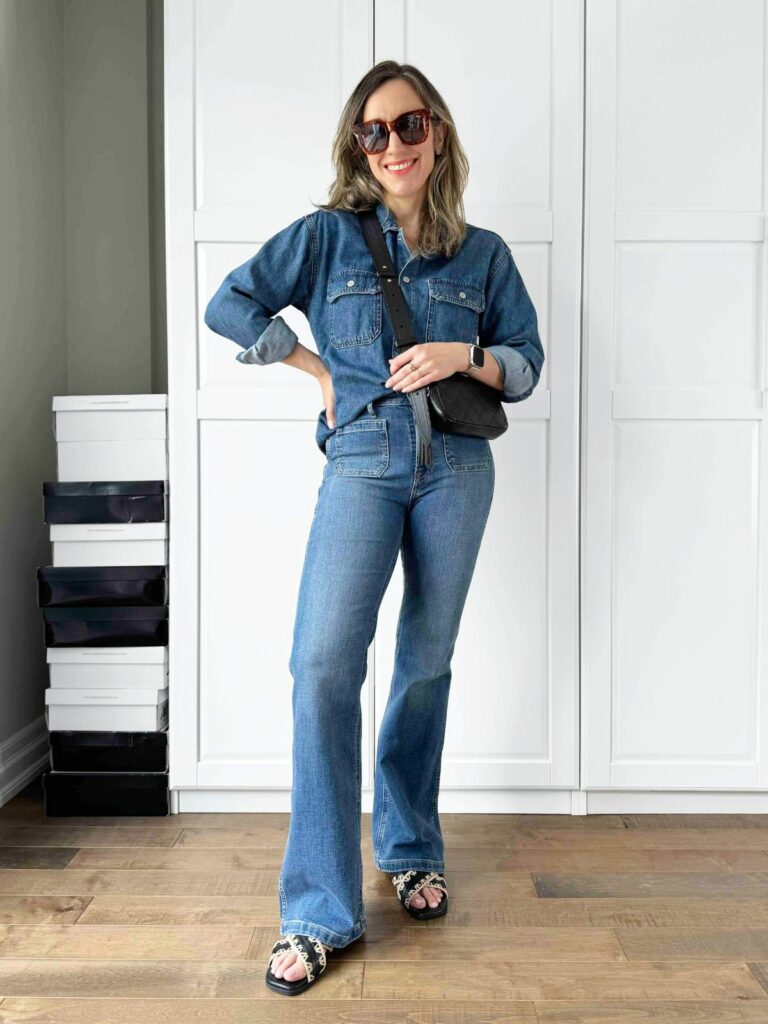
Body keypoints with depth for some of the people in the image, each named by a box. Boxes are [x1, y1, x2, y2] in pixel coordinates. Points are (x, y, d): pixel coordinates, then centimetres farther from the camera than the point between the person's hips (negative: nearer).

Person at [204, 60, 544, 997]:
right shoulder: (329, 235, 7)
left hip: (455, 467, 2)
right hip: (361, 462, -2)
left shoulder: (483, 253, 11)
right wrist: (321, 370, 0)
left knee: (427, 664, 9)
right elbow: (230, 304, 6)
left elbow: (528, 363, 12)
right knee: (324, 663, -16)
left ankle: (410, 848, 31)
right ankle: (318, 914, -7)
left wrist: (465, 356, -8)